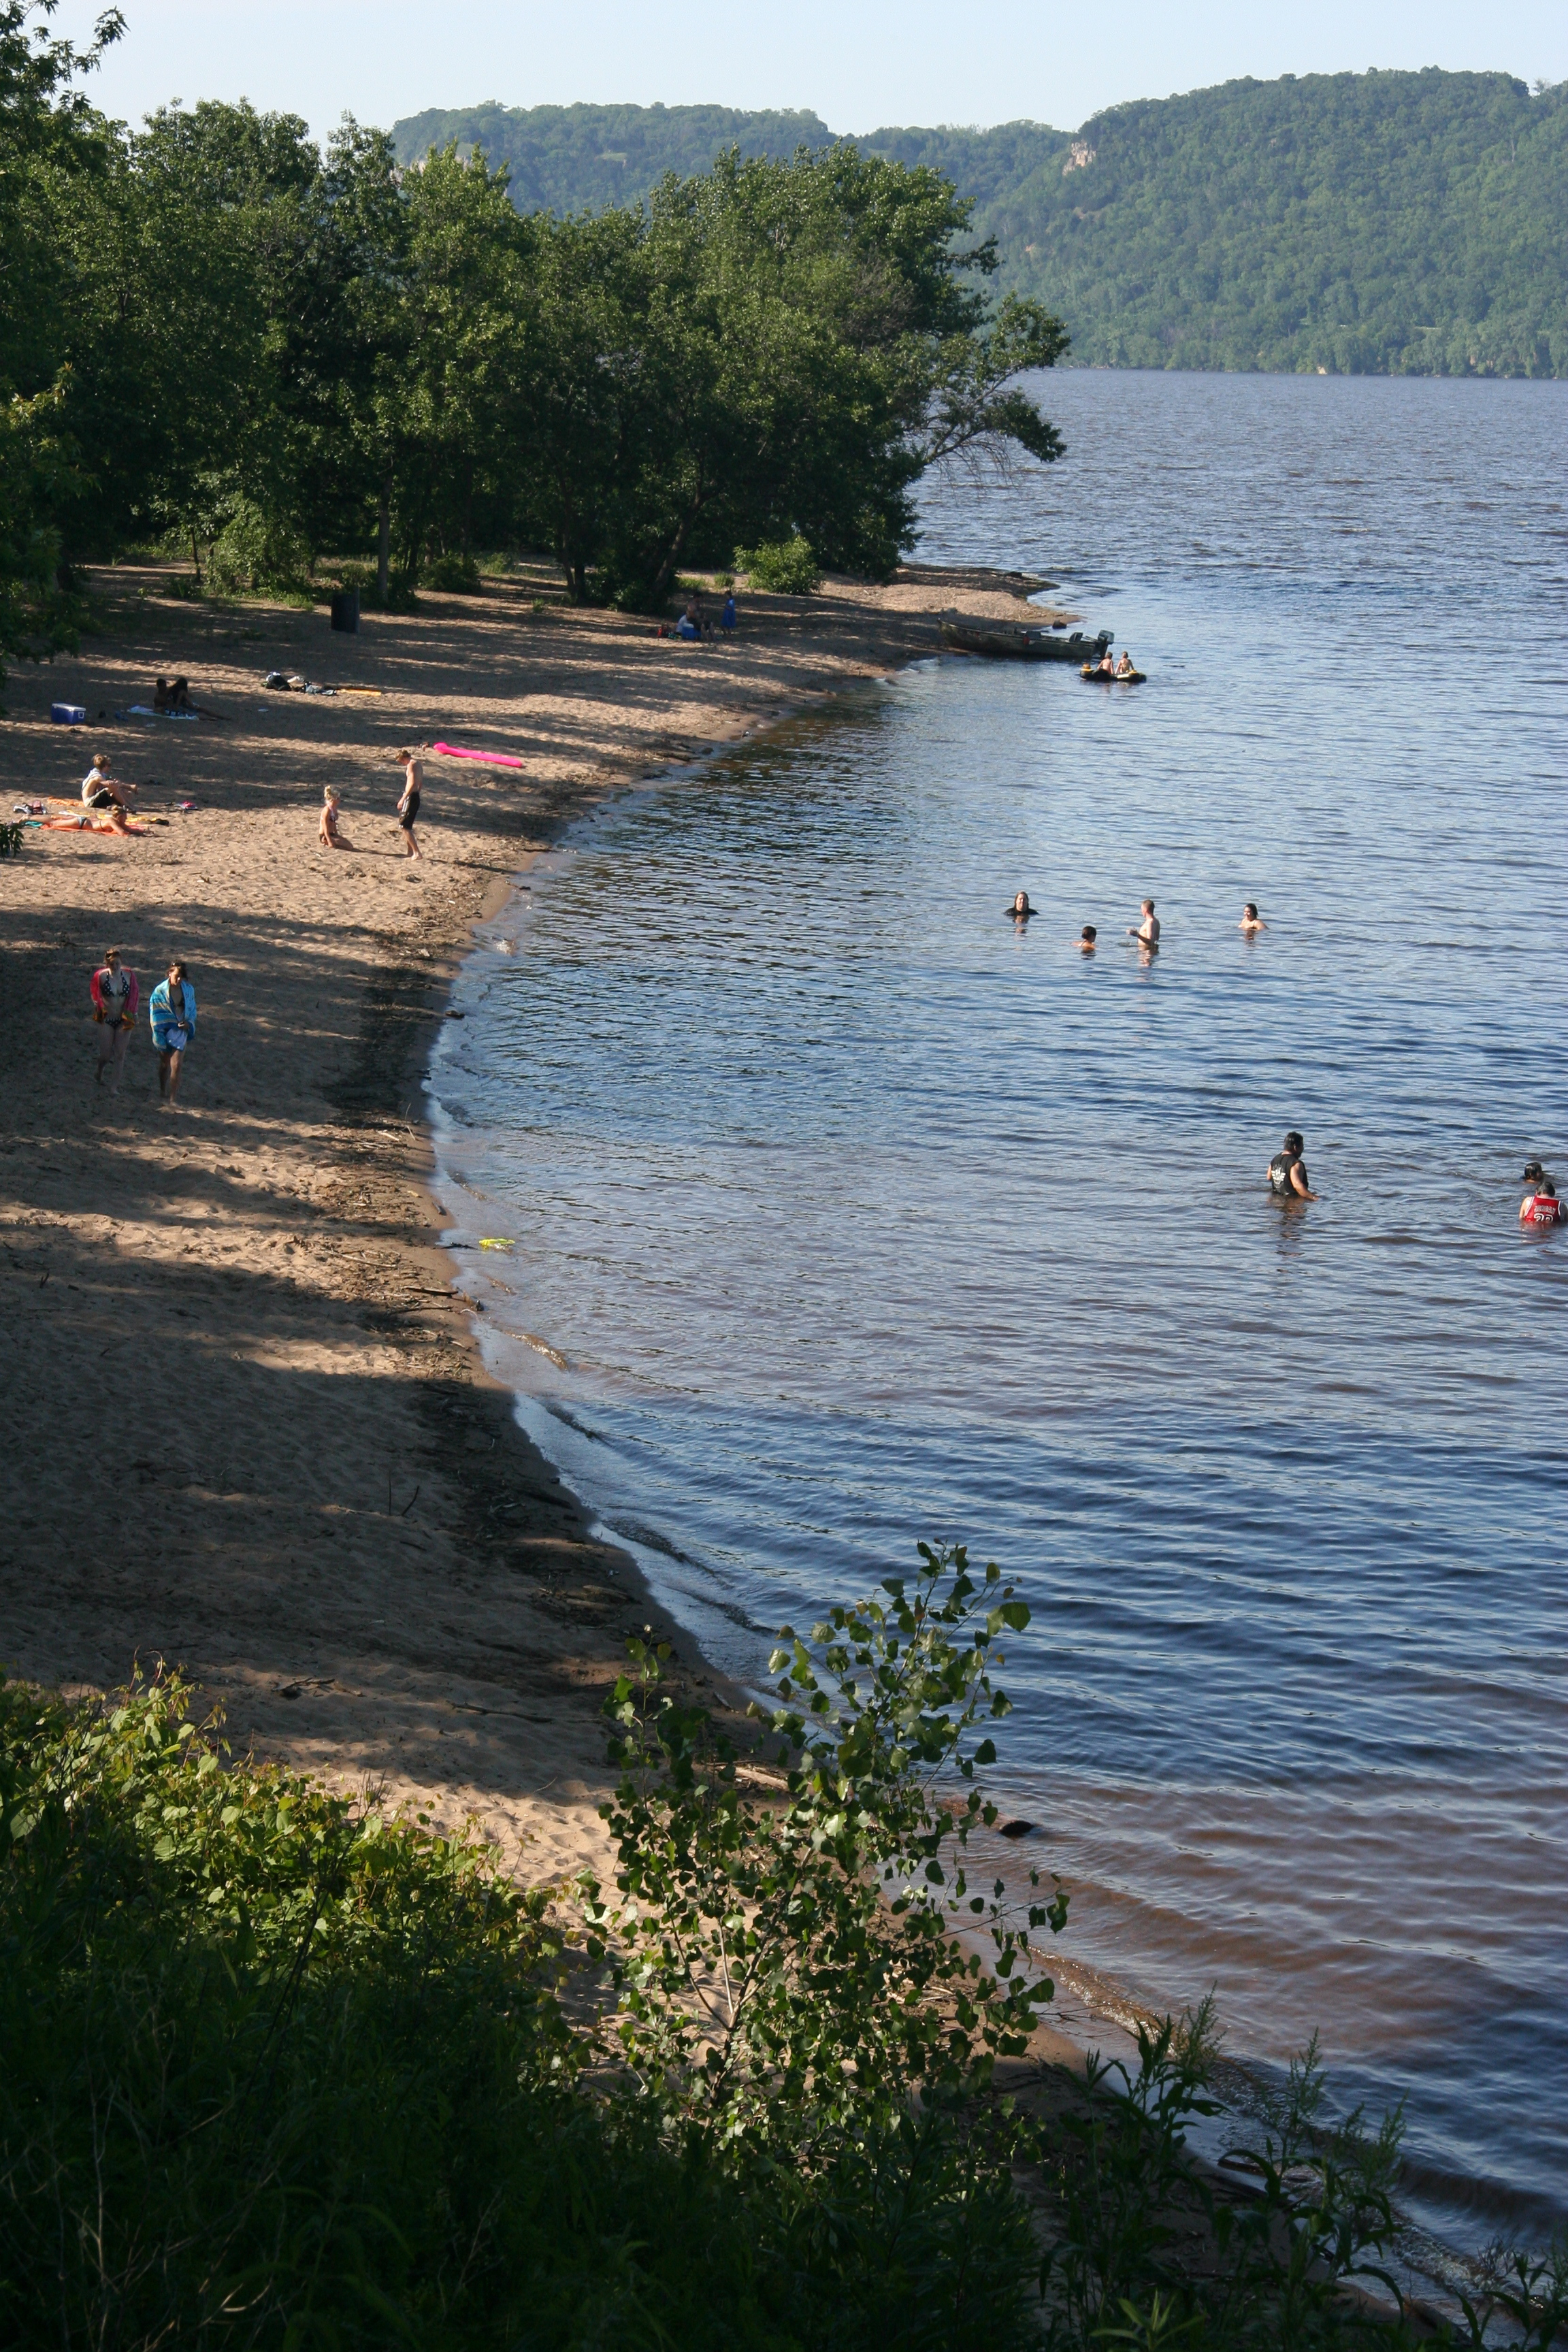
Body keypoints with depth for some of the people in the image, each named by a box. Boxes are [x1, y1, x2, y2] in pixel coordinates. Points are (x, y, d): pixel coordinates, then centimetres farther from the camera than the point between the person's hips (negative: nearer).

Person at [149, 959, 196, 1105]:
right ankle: (163, 1091, 39)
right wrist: (159, 1038, -12)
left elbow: (192, 1010, 10)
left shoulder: (188, 990, -4)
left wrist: (189, 1023, -11)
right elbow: (156, 1016, -8)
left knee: (176, 1066, -8)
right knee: (165, 1064, 17)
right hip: (165, 1031, -1)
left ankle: (173, 1099, -4)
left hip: (181, 1031, 1)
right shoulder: (161, 991, -12)